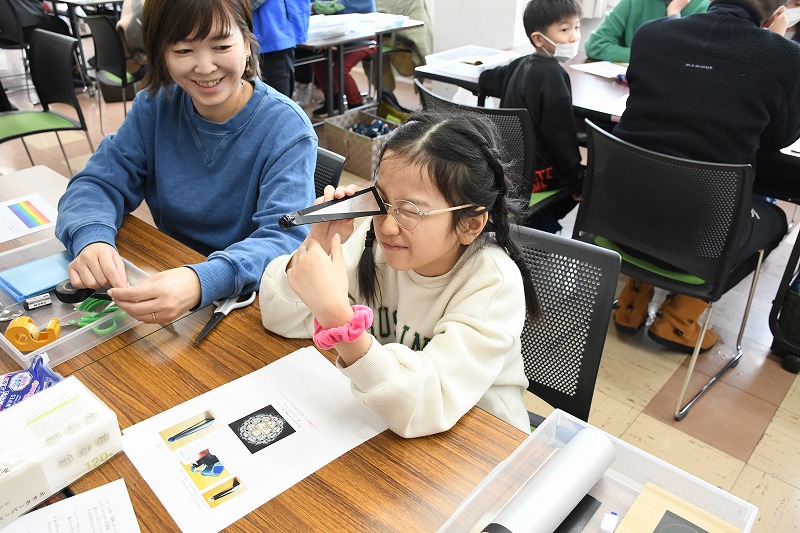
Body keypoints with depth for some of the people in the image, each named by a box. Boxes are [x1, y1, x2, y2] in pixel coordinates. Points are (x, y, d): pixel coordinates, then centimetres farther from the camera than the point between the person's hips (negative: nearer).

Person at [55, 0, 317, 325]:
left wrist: (202, 282, -44)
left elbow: (285, 239, -25)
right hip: (167, 278, 4)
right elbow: (99, 183, 1)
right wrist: (91, 238, -24)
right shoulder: (156, 105, -1)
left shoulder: (287, 129, -15)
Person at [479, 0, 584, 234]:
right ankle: (541, 223, 15)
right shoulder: (552, 75, -19)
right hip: (532, 173, -8)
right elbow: (560, 134, -20)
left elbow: (486, 80, 25)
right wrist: (576, 179, -12)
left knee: (577, 175, 30)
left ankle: (539, 219, 24)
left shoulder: (520, 64, 6)